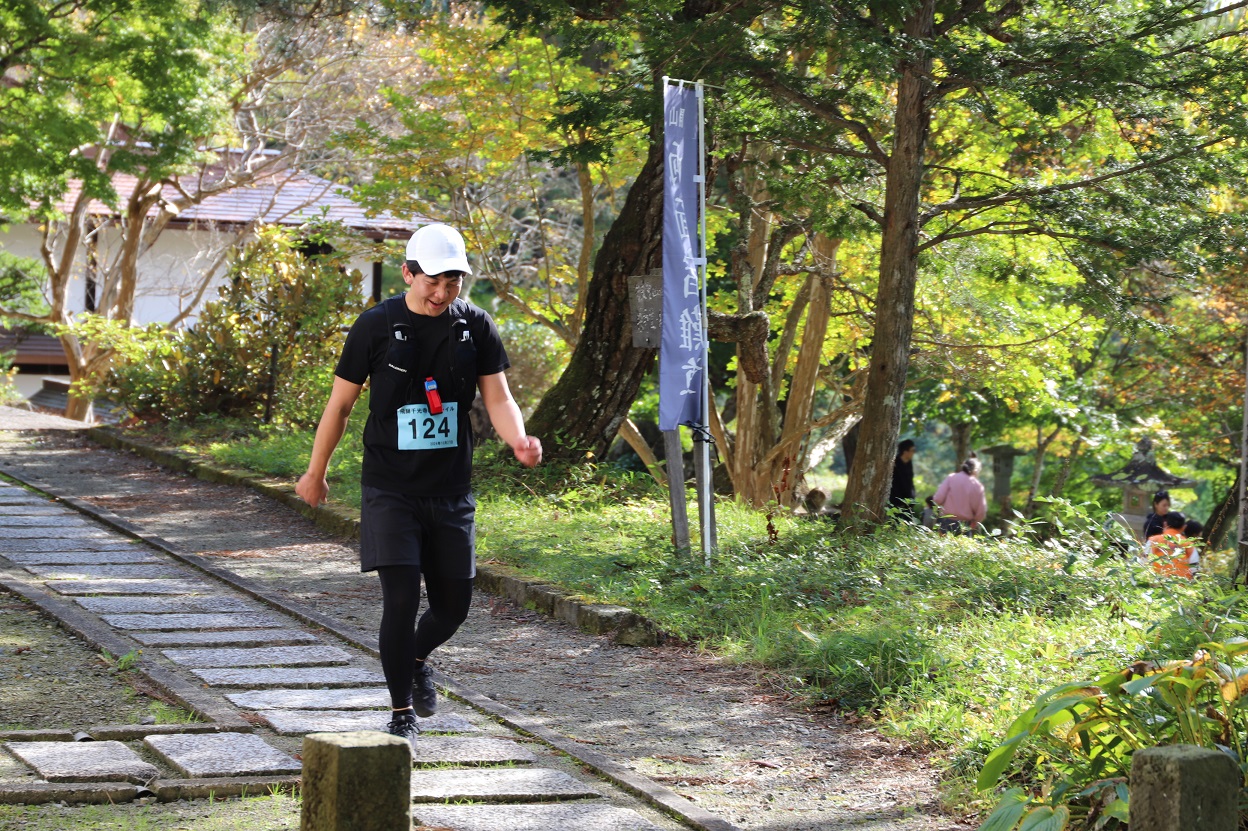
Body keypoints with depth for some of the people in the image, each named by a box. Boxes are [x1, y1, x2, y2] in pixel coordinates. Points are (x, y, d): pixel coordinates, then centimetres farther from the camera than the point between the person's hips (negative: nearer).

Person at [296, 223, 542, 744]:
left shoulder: (475, 326, 0)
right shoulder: (377, 326, -7)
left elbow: (498, 397, -4)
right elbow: (340, 404, 2)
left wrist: (518, 440, -26)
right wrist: (315, 474, 9)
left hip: (451, 491, 3)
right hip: (390, 490, -3)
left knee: (453, 606, 9)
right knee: (401, 600, -12)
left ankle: (416, 660, 43)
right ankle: (402, 712, 4)